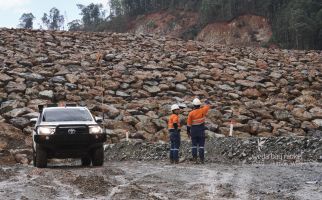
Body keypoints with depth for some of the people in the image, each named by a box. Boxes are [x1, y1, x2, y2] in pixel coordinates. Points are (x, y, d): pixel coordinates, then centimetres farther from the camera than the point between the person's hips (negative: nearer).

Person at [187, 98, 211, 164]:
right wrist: (207, 101, 34)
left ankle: (195, 159, 0)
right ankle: (201, 159, -2)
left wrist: (188, 132, 7)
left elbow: (188, 124, -5)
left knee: (194, 145, 6)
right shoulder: (202, 110, -9)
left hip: (193, 130, 0)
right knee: (201, 145, 2)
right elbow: (208, 105, 11)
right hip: (201, 130, 0)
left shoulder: (191, 113, -8)